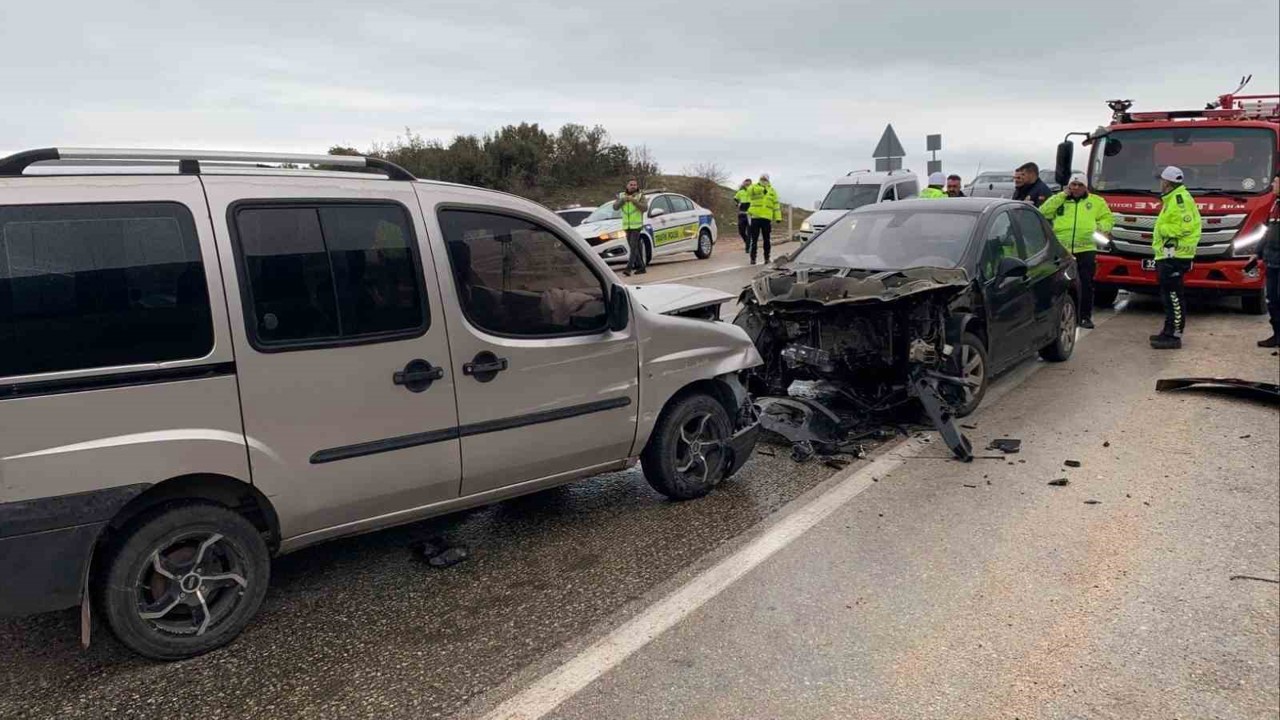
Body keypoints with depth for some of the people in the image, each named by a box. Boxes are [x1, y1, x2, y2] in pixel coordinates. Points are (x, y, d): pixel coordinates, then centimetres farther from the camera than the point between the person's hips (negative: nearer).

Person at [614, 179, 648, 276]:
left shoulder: (640, 196, 0)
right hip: (626, 226, 5)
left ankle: (629, 268, -19)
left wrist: (634, 200, -22)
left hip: (636, 225, -5)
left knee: (633, 246, -13)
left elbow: (645, 208, -13)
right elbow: (615, 207, 0)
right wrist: (622, 200, -15)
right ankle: (641, 267, 16)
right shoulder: (621, 195, 11)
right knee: (636, 247, 9)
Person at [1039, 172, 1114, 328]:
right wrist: (1062, 195, -1)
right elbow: (1043, 212, -1)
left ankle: (1085, 316, 9)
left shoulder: (1096, 201, 16)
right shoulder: (1059, 199, 14)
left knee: (1086, 284, 1)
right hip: (1061, 249, 0)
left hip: (1086, 248, 0)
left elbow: (1108, 219, 15)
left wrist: (1101, 227, -7)